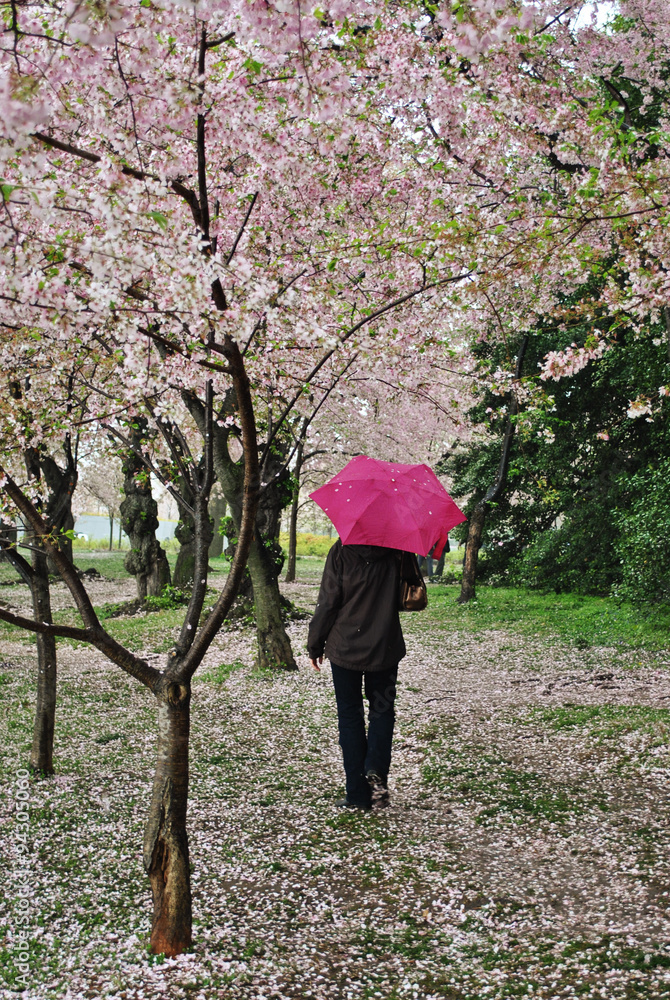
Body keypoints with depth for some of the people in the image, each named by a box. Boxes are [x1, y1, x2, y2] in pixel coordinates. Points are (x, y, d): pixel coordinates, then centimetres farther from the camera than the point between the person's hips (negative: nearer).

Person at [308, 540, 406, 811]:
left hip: (345, 646, -1)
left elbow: (328, 601, -8)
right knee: (382, 710, 18)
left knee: (350, 717, 9)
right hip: (385, 648, 2)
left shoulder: (342, 550, -10)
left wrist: (315, 645, 2)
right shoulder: (397, 549, -4)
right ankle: (376, 771, -5)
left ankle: (358, 794, 10)